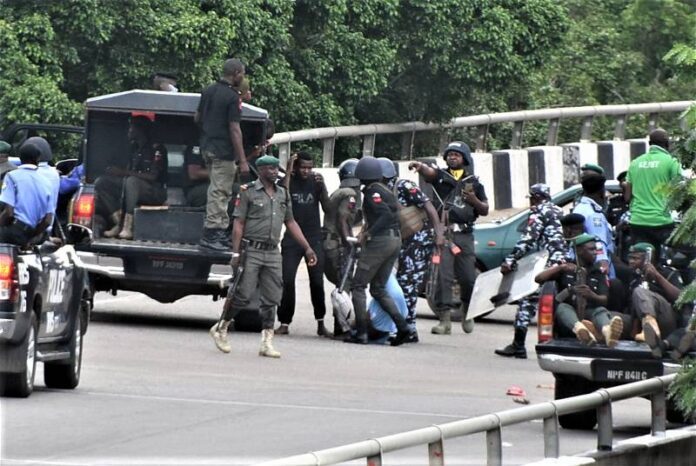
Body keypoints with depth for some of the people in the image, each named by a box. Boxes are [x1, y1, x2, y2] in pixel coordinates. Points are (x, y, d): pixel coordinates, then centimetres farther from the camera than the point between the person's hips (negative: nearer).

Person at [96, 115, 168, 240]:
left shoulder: (157, 149, -10)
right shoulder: (135, 149, 14)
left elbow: (152, 176, -20)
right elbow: (130, 173, 16)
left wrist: (124, 172, -26)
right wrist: (116, 172, -6)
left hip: (156, 192, -8)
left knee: (132, 181, -39)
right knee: (101, 182, -7)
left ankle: (128, 227, -41)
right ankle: (118, 223, -20)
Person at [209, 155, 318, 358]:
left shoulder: (283, 194, 13)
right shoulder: (248, 192, -2)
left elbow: (291, 223, 19)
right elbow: (238, 224, -5)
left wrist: (307, 248, 14)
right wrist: (236, 253, -12)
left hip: (273, 253, 5)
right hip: (252, 251, -5)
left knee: (271, 300, 1)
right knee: (244, 295, -7)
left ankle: (267, 342, 3)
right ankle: (220, 328, 12)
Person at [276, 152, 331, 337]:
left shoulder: (316, 182, 5)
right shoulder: (289, 181, 1)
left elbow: (327, 208, 1)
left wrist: (322, 187, -14)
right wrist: (288, 172, -19)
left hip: (313, 238, 1)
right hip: (292, 239, -1)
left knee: (317, 281, -5)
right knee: (287, 281, -7)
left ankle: (321, 323, 5)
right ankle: (285, 323, -3)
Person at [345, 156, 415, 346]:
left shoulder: (372, 191, -10)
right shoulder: (386, 190, 17)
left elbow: (386, 214, -22)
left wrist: (368, 234, -19)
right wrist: (367, 230, 16)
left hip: (380, 241, -9)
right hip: (395, 239, 9)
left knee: (358, 286, -2)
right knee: (378, 289, 15)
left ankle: (361, 332, -8)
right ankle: (403, 328, 4)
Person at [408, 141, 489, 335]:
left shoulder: (474, 183, 15)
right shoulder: (441, 176, 9)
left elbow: (485, 210, 16)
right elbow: (429, 171, -15)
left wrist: (474, 200, -5)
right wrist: (420, 166, -38)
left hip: (464, 235, 2)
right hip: (443, 232, -2)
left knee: (468, 278, 2)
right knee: (443, 276, -11)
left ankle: (467, 312, 28)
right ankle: (445, 319, -11)